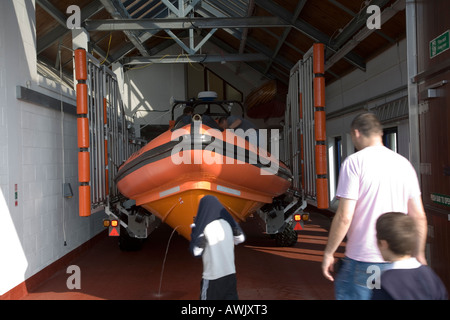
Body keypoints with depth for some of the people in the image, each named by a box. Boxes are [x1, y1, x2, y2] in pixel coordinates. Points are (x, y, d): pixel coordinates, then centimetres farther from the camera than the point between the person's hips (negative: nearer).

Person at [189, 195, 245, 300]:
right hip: (230, 272, 5)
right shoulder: (227, 221, 1)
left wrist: (194, 230, -3)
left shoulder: (204, 227, -16)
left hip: (213, 275, -5)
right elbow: (240, 238, 16)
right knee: (231, 297, 11)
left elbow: (196, 251, -11)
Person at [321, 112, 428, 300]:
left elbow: (344, 217, -16)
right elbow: (419, 217, 8)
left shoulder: (354, 162, -10)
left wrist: (328, 253, -5)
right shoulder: (404, 163, 6)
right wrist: (419, 254, 18)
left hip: (362, 262, -6)